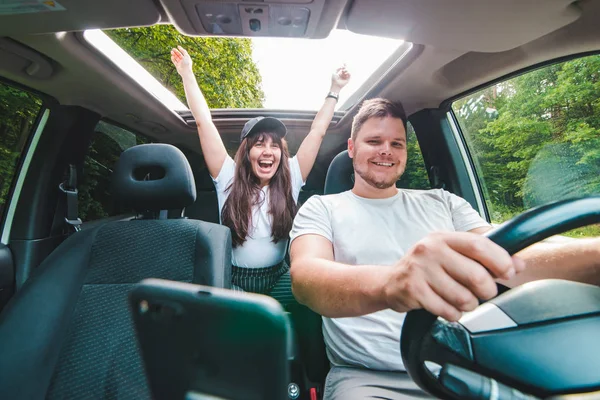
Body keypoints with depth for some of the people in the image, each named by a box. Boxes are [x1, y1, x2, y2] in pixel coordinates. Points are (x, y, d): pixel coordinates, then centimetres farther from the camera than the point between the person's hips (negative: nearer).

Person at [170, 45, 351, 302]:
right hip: (234, 279, -1)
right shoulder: (229, 178, -5)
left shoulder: (290, 179, -2)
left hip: (277, 277, 2)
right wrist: (187, 74, -1)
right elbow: (203, 122, -5)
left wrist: (334, 89, 6)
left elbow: (317, 132, 1)